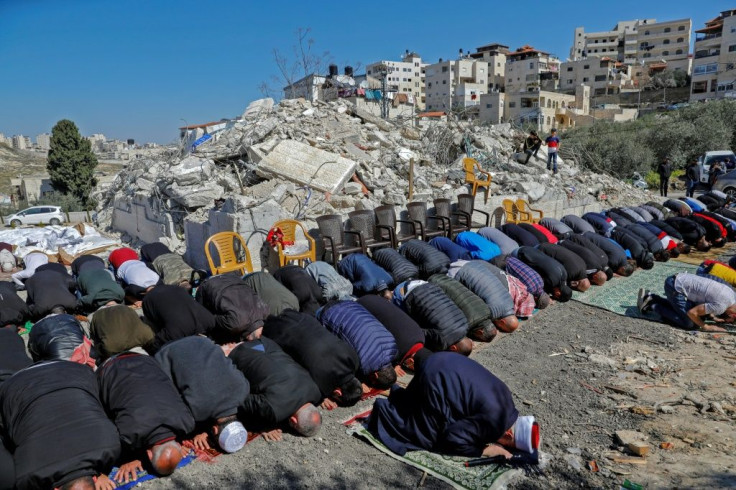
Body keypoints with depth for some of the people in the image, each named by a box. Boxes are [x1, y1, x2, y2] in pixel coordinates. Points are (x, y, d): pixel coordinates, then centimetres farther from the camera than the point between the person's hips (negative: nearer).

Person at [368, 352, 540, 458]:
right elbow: (453, 439, -17)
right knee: (429, 434, 2)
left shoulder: (504, 399, 5)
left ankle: (396, 400, 29)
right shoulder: (494, 420, -20)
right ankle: (383, 412, 8)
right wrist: (486, 449, -8)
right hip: (436, 380, -9)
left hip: (443, 365, 9)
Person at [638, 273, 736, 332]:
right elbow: (692, 312, -18)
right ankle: (652, 306, -1)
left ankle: (650, 297, 21)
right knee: (689, 323, -6)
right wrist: (706, 327, -5)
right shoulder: (720, 306, -19)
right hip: (676, 287, -9)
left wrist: (713, 316, 7)